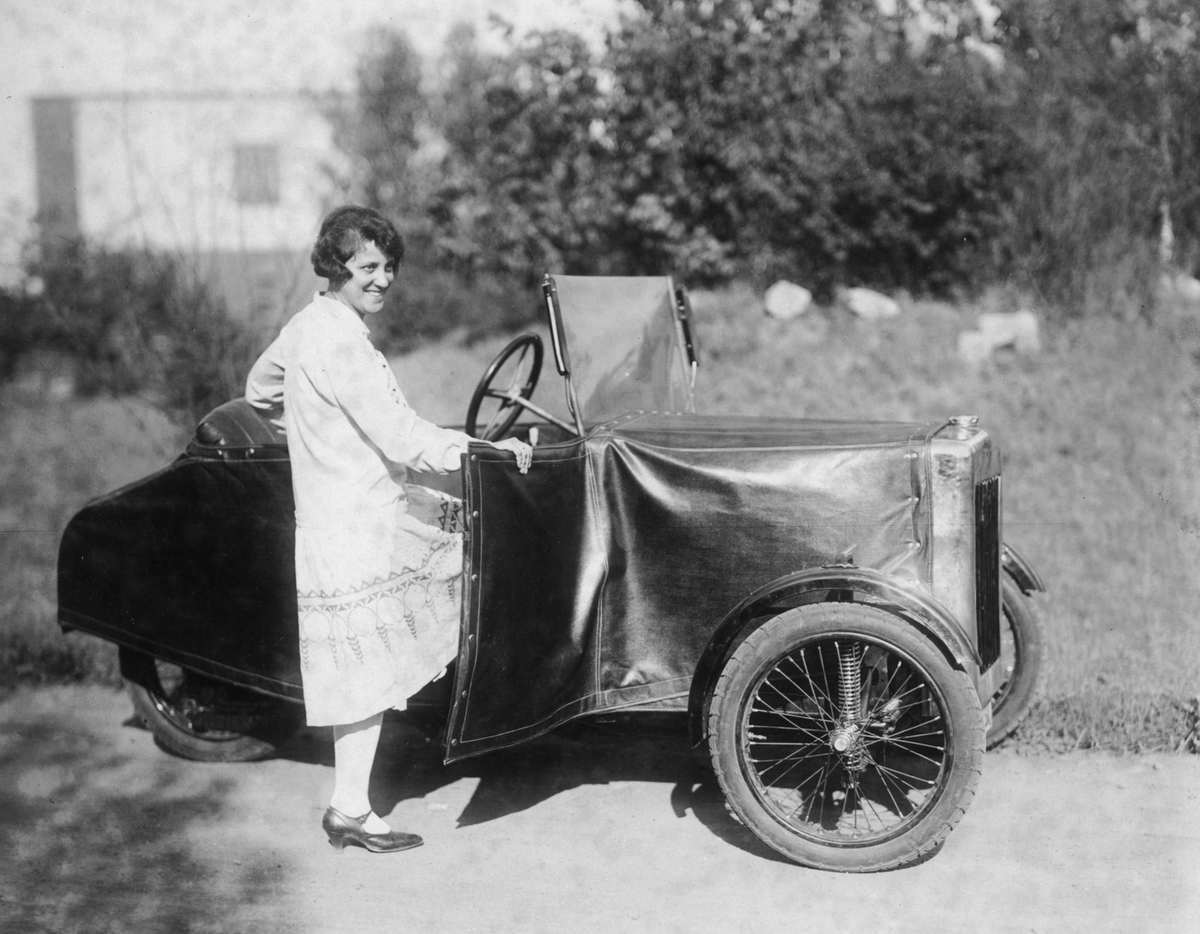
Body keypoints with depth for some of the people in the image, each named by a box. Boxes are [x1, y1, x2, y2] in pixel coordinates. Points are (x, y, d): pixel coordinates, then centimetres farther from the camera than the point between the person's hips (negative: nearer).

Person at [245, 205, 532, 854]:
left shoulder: (306, 325, 11)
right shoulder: (340, 342, -20)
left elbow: (259, 390, 30)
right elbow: (401, 437, -26)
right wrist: (484, 448, -24)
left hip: (337, 523, 11)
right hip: (358, 528, -11)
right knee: (369, 674, -4)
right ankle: (349, 812, 5)